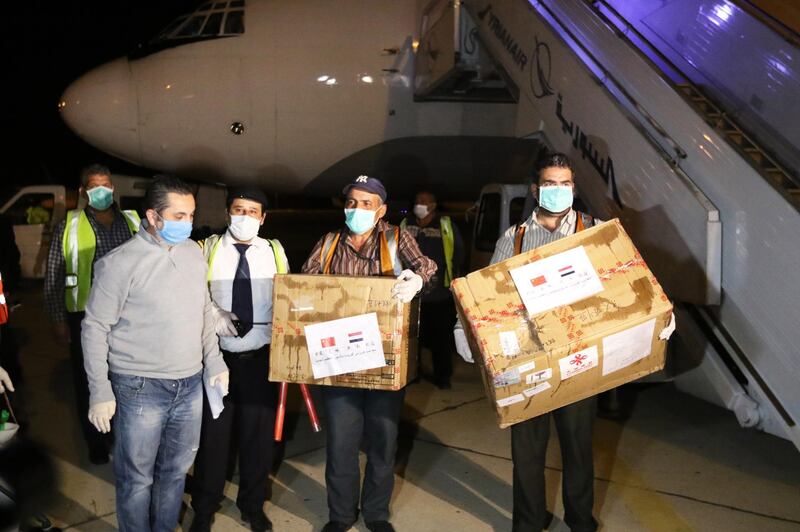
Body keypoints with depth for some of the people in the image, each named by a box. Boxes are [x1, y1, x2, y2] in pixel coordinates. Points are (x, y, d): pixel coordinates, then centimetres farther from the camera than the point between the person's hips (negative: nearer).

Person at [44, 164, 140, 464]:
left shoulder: (133, 223, 5)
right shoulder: (69, 227, -2)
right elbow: (53, 278, -1)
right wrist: (58, 320, -4)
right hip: (86, 318, -1)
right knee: (89, 383, 12)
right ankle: (96, 444, 30)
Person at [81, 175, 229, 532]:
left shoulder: (194, 252, 4)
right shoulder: (120, 262, -13)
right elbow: (95, 328, -9)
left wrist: (214, 362, 12)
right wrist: (100, 392, -10)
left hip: (190, 385, 6)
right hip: (140, 389, -5)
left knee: (176, 470, 19)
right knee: (137, 478, 9)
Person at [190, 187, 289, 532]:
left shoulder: (275, 252, 5)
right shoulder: (208, 249, 0)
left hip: (261, 356, 1)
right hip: (217, 354, -1)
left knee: (259, 432, 12)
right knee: (213, 431, 9)